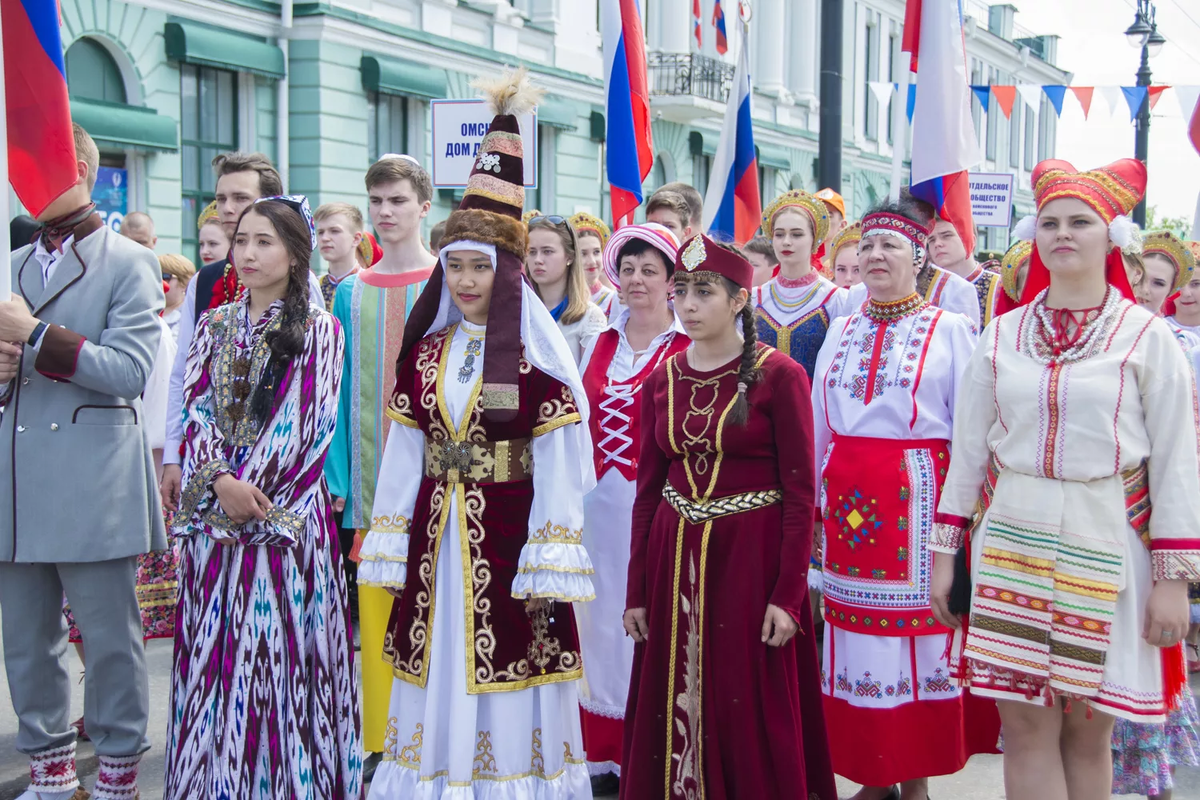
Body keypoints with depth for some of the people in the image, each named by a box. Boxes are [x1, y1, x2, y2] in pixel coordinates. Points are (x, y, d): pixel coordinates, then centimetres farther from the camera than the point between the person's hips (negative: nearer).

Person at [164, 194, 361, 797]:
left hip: (286, 510, -4)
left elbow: (304, 424, -7)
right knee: (214, 648, 5)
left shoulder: (318, 330, 0)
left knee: (281, 647, -3)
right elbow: (195, 410, 5)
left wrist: (250, 485, -13)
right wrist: (220, 481, -11)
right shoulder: (213, 327, 13)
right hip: (213, 511, 4)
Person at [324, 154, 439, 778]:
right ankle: (380, 743, 15)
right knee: (374, 610, 4)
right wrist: (337, 479, 3)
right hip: (370, 484, 3)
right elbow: (342, 392, 10)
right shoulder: (350, 294, 11)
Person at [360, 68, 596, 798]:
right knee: (437, 703, 10)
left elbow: (559, 470, -8)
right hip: (436, 544, 5)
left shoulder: (538, 357, -7)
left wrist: (547, 571, -11)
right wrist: (394, 556, 7)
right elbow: (404, 457, 10)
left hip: (509, 541, -5)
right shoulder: (423, 350, 9)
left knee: (505, 707, 1)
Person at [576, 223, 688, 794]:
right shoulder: (602, 343, 13)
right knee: (601, 620, 9)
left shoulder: (689, 349, -5)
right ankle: (604, 754, 19)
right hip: (598, 504, 5)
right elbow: (584, 422, 15)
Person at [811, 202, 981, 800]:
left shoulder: (949, 330, 0)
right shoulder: (841, 333, 14)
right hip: (848, 498, 4)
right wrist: (814, 498, 13)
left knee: (917, 624, -1)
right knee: (856, 632, 6)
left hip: (917, 493, -4)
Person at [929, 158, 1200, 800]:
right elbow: (967, 451, 10)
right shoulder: (1002, 335, 7)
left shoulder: (1147, 337, -1)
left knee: (1088, 731, 6)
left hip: (1106, 546, -2)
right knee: (1025, 726, 2)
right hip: (1011, 541, 2)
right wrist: (945, 550, 7)